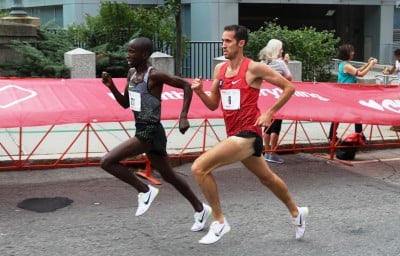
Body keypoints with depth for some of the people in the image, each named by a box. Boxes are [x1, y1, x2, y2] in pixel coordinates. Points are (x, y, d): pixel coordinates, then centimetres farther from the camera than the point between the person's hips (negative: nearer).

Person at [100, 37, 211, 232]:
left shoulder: (154, 76, -16)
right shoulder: (131, 73, 9)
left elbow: (186, 86, -13)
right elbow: (125, 104, 17)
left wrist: (183, 117, -20)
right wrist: (111, 86, 2)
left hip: (150, 131, -9)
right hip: (142, 130, 9)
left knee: (107, 162, -15)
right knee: (168, 176, 18)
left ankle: (145, 191, 0)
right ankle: (200, 209, 32)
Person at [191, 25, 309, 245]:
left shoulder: (254, 68, -12)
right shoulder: (219, 69, 8)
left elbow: (289, 87, -7)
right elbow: (213, 105, 13)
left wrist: (270, 113, -10)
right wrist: (199, 91, -5)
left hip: (247, 135, -8)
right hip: (235, 135, 8)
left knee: (199, 168, -18)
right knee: (267, 178, 25)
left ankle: (219, 222, -5)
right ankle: (296, 213, 47)